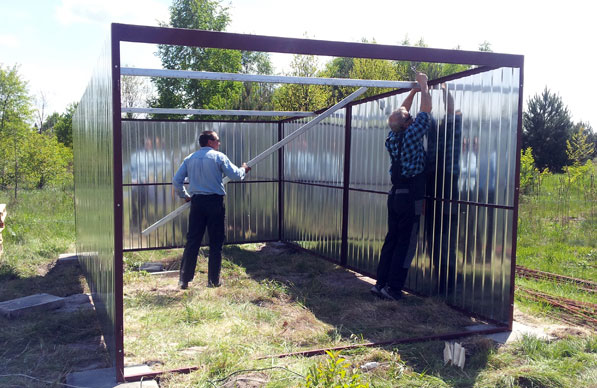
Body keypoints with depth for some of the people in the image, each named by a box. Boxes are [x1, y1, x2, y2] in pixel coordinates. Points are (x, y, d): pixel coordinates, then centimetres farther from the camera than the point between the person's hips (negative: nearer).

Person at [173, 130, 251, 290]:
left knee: (192, 242, 8)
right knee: (216, 242, 6)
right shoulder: (218, 157, -4)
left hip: (196, 203, 4)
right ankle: (214, 280, 10)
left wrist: (184, 195, 20)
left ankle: (184, 280, 9)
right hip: (214, 202, -4)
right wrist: (243, 169, 18)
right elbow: (236, 175, -3)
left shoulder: (189, 158, 8)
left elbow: (176, 180, 6)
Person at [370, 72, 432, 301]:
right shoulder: (411, 135, -12)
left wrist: (413, 90, 28)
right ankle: (393, 288, -1)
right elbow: (426, 110, -3)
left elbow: (401, 112, 23)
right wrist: (423, 86, 11)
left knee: (391, 239, 12)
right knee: (405, 244, -2)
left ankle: (381, 283, 14)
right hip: (411, 197, -7)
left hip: (395, 195, 7)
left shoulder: (392, 137, 6)